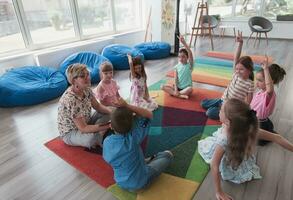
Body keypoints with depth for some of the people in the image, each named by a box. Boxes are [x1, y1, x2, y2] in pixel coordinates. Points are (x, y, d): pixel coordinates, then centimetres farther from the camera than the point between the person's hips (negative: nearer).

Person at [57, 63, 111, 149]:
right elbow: (83, 128, -34)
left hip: (85, 122, 8)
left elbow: (98, 106, 1)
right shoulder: (70, 100, -35)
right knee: (92, 137, -36)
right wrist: (107, 126, -34)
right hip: (70, 132, -8)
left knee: (107, 114, -3)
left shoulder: (86, 89, -12)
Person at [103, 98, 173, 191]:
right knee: (167, 155, 11)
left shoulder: (106, 141, -20)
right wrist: (127, 105, -31)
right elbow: (149, 114, -25)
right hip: (140, 183, -4)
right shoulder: (132, 137, -34)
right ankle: (151, 161, 34)